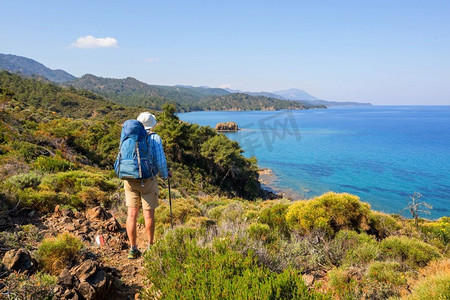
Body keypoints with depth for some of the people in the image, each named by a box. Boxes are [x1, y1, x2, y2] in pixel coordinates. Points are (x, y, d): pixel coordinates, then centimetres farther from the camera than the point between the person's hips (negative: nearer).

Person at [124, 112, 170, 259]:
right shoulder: (154, 138, -6)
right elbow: (160, 160, -9)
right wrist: (165, 175, 9)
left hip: (129, 179, 4)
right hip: (147, 180, -4)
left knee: (132, 214, 5)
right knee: (148, 214, 7)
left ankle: (133, 249, 7)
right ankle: (150, 246, 19)